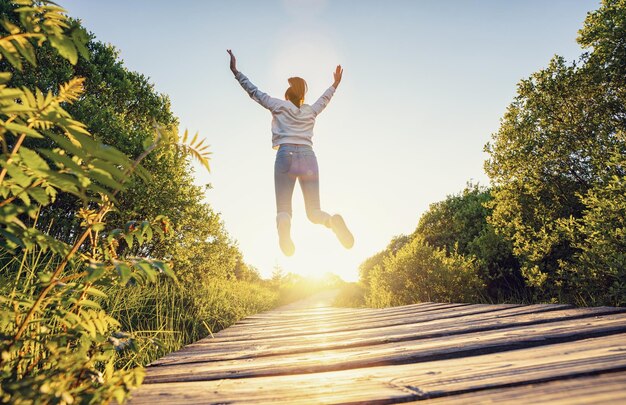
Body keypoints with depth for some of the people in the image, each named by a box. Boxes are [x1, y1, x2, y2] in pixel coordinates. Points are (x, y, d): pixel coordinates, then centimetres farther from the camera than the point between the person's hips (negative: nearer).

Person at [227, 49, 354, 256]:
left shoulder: (279, 105, 17)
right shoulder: (310, 111, 25)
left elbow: (254, 92, 21)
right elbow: (324, 99, 43)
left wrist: (236, 72, 31)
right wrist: (336, 83, 59)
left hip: (286, 155, -2)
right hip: (308, 156, 2)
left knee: (283, 208, -5)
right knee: (313, 211, 4)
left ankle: (283, 224, -40)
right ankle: (333, 220, -30)